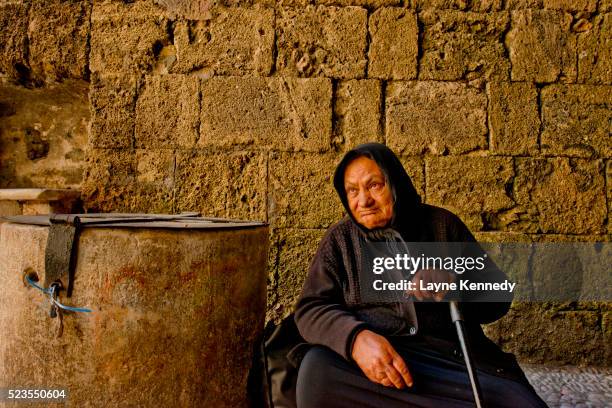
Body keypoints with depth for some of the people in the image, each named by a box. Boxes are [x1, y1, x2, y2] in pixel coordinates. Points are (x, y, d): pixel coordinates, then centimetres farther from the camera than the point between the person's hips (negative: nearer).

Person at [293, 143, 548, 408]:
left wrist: (458, 284, -13)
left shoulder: (442, 224, 14)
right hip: (373, 357, 4)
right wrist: (356, 338, -21)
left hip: (455, 355, -3)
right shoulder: (340, 238, 14)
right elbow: (310, 309, 2)